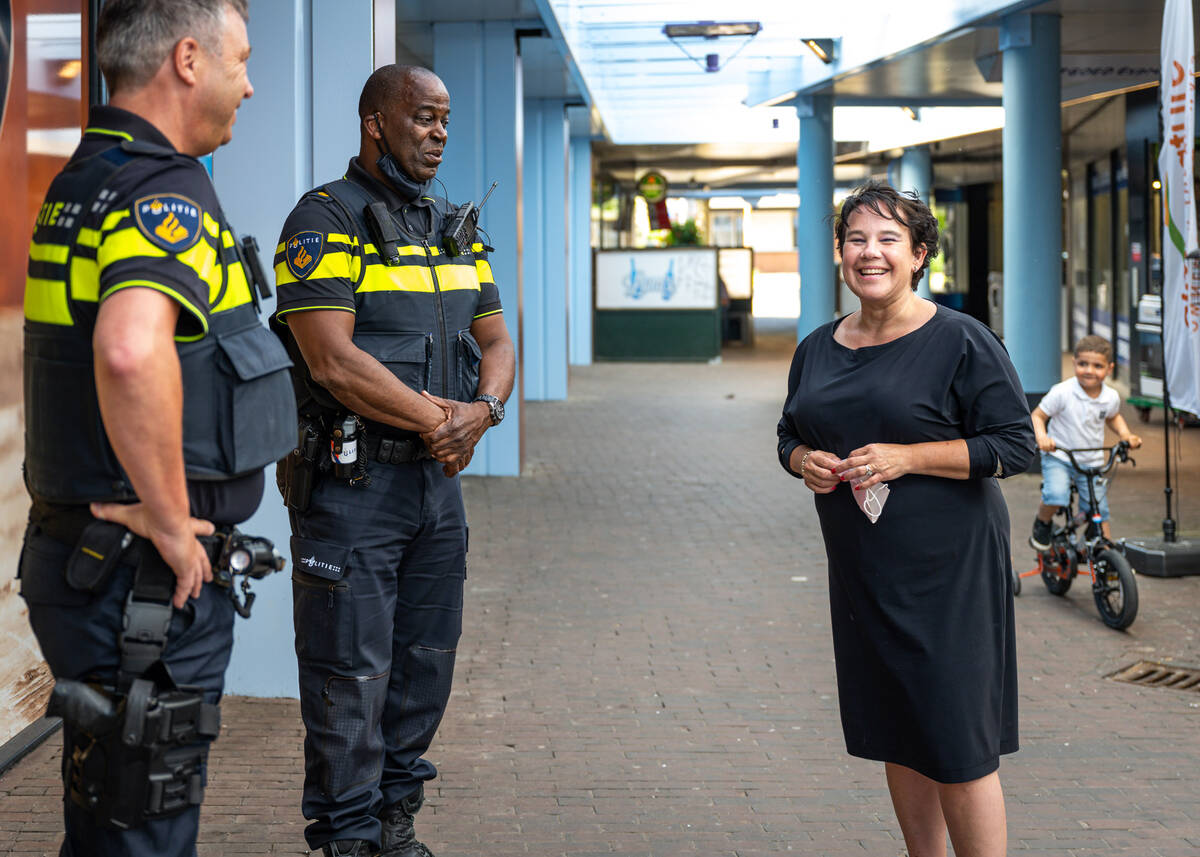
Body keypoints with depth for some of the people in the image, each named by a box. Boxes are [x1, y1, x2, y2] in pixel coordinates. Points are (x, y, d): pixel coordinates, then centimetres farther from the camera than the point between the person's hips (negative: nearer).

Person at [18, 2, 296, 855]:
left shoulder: (79, 185, 13)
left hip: (75, 553, 10)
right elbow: (131, 352, -38)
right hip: (147, 581, -10)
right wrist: (170, 519, -25)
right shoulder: (167, 192, -18)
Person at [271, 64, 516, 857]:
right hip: (351, 484, -7)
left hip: (438, 478, 8)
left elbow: (497, 344, 15)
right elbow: (333, 359, -19)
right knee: (352, 673, -3)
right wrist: (440, 417, -13)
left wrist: (481, 411, -7)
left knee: (426, 665, 13)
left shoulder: (453, 228, 15)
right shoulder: (326, 221, -9)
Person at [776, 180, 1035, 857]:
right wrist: (805, 461, -3)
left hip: (948, 570, -6)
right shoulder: (818, 349, 10)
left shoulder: (961, 341, -8)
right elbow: (790, 433, 21)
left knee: (957, 745, -6)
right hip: (861, 571, 6)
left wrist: (906, 457, -18)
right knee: (895, 734, 13)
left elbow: (1016, 444, -11)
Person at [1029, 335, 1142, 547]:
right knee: (1055, 497, -28)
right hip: (1058, 457, -4)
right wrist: (1041, 437, -28)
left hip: (1092, 462, 4)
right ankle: (1042, 523, 4)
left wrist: (1126, 435, 2)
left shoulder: (1111, 397, -4)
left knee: (1099, 513, 4)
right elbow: (1037, 416, -10)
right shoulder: (1062, 392, -18)